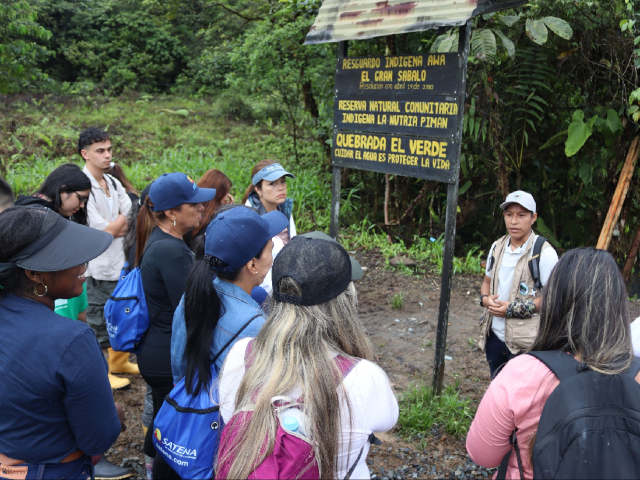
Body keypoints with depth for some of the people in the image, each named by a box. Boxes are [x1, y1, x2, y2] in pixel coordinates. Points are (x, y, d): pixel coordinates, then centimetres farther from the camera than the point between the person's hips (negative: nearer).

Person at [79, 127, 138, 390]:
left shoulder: (113, 182, 8)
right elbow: (104, 230, -18)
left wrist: (113, 228, -16)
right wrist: (123, 218, -2)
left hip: (121, 262, 7)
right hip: (99, 267, -7)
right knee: (100, 321, 7)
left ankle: (119, 361, 37)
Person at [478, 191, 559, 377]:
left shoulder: (544, 253, -14)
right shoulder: (497, 247, 6)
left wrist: (513, 309, -19)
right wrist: (485, 298, -5)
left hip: (524, 342, -6)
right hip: (494, 335, 6)